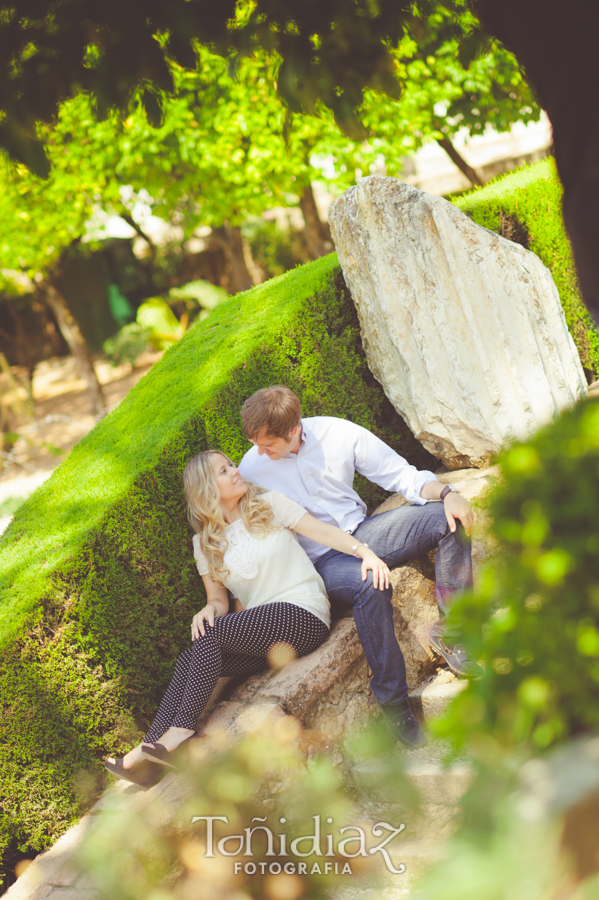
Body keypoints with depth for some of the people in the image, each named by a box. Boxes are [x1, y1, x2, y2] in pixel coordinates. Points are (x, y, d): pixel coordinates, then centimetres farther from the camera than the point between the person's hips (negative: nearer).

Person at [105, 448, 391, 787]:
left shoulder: (269, 504, 6)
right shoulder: (205, 542, 15)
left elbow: (323, 530, -2)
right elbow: (218, 598, 13)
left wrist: (365, 551, -19)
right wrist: (211, 609, -12)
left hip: (303, 616, -4)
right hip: (258, 633, 4)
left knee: (210, 635, -24)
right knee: (192, 656, -19)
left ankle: (179, 733, -25)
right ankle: (153, 751, -26)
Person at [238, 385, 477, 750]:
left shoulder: (338, 433, -6)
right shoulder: (251, 469, -7)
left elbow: (401, 474, -1)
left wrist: (445, 492, -19)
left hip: (364, 532, 4)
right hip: (321, 562, -3)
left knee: (449, 517, -19)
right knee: (371, 585, -38)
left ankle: (452, 631, -18)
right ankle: (393, 704, -26)